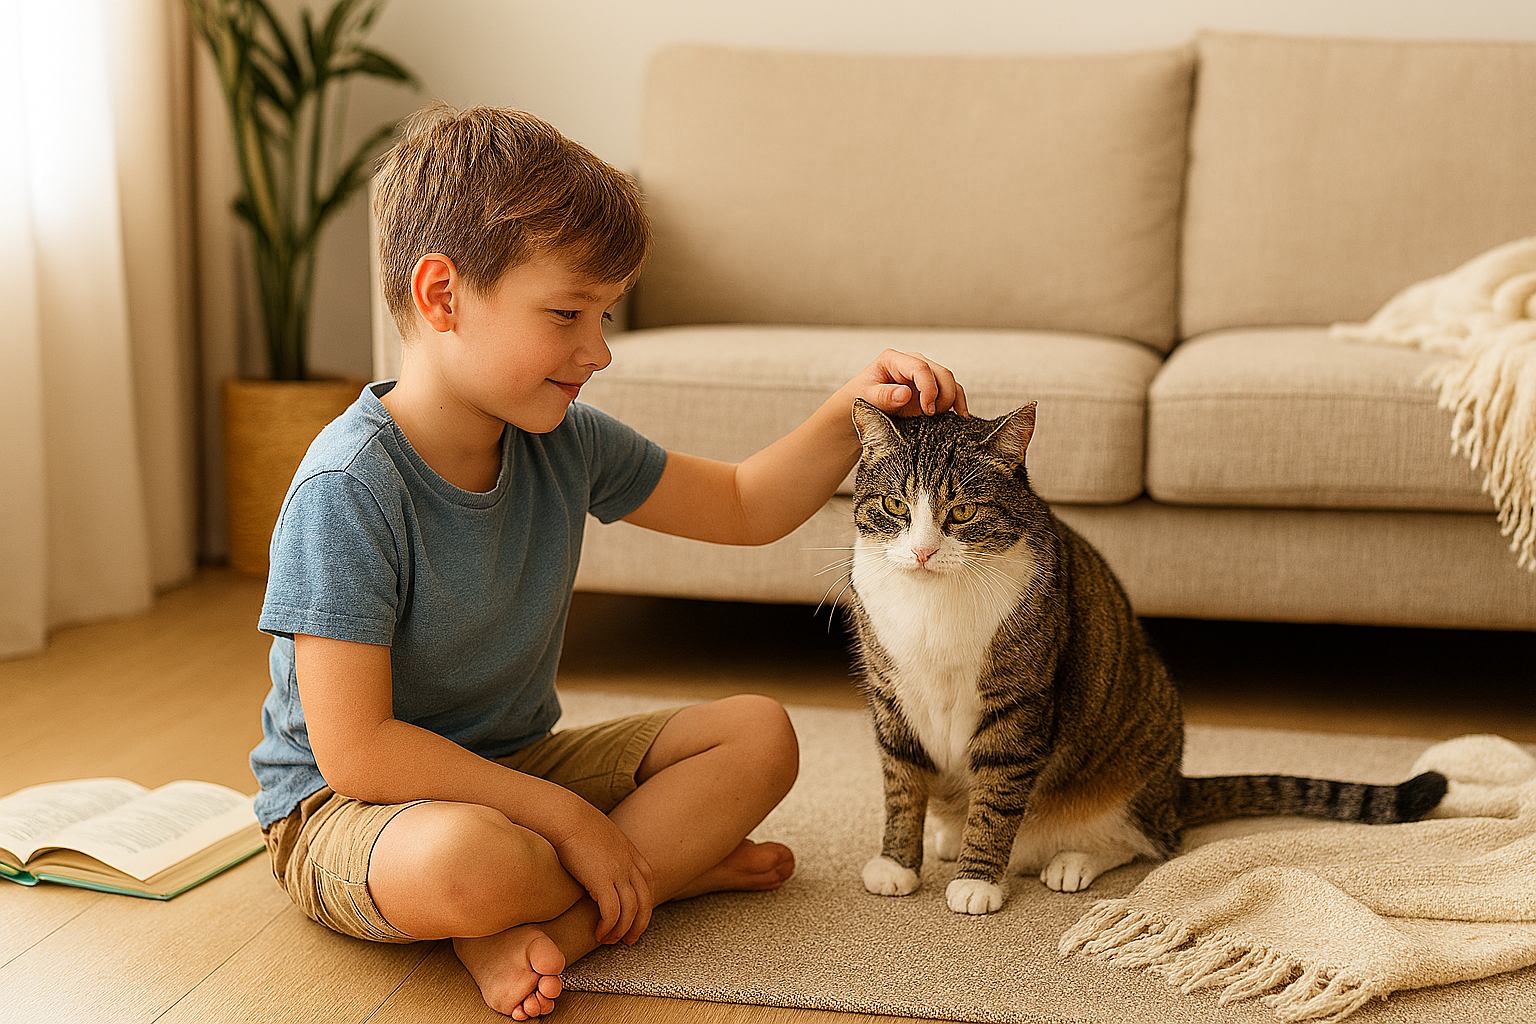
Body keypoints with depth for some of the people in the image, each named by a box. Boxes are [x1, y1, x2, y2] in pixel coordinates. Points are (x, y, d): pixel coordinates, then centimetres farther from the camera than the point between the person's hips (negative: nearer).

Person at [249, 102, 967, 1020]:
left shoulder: (563, 442, -3)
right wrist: (568, 818, -24)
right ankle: (672, 860, -11)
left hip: (513, 768, 8)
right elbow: (357, 752, -28)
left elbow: (743, 507, 10)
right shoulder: (349, 489, -26)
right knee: (461, 861, -41)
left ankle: (546, 923, -16)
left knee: (760, 734, -2)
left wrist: (853, 412, -8)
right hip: (343, 809, -8)